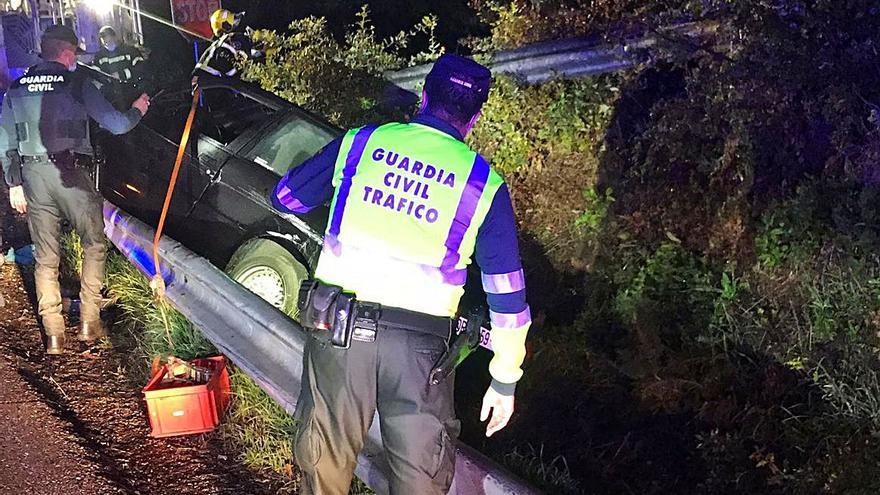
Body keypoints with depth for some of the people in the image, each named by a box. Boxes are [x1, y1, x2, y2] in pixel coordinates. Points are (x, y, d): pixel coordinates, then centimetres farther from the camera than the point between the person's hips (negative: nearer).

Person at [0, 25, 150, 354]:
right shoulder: (76, 83, -3)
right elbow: (115, 124, -2)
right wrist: (137, 110, 18)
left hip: (32, 177, 4)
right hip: (70, 175, -4)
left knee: (46, 258, 10)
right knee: (94, 245, 13)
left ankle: (54, 336, 11)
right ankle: (89, 322, 10)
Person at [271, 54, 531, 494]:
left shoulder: (359, 143, 3)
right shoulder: (484, 185, 1)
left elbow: (284, 198, 15)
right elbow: (507, 293, 2)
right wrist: (505, 379, 10)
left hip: (337, 327, 2)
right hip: (418, 342, -1)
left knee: (326, 456, 21)